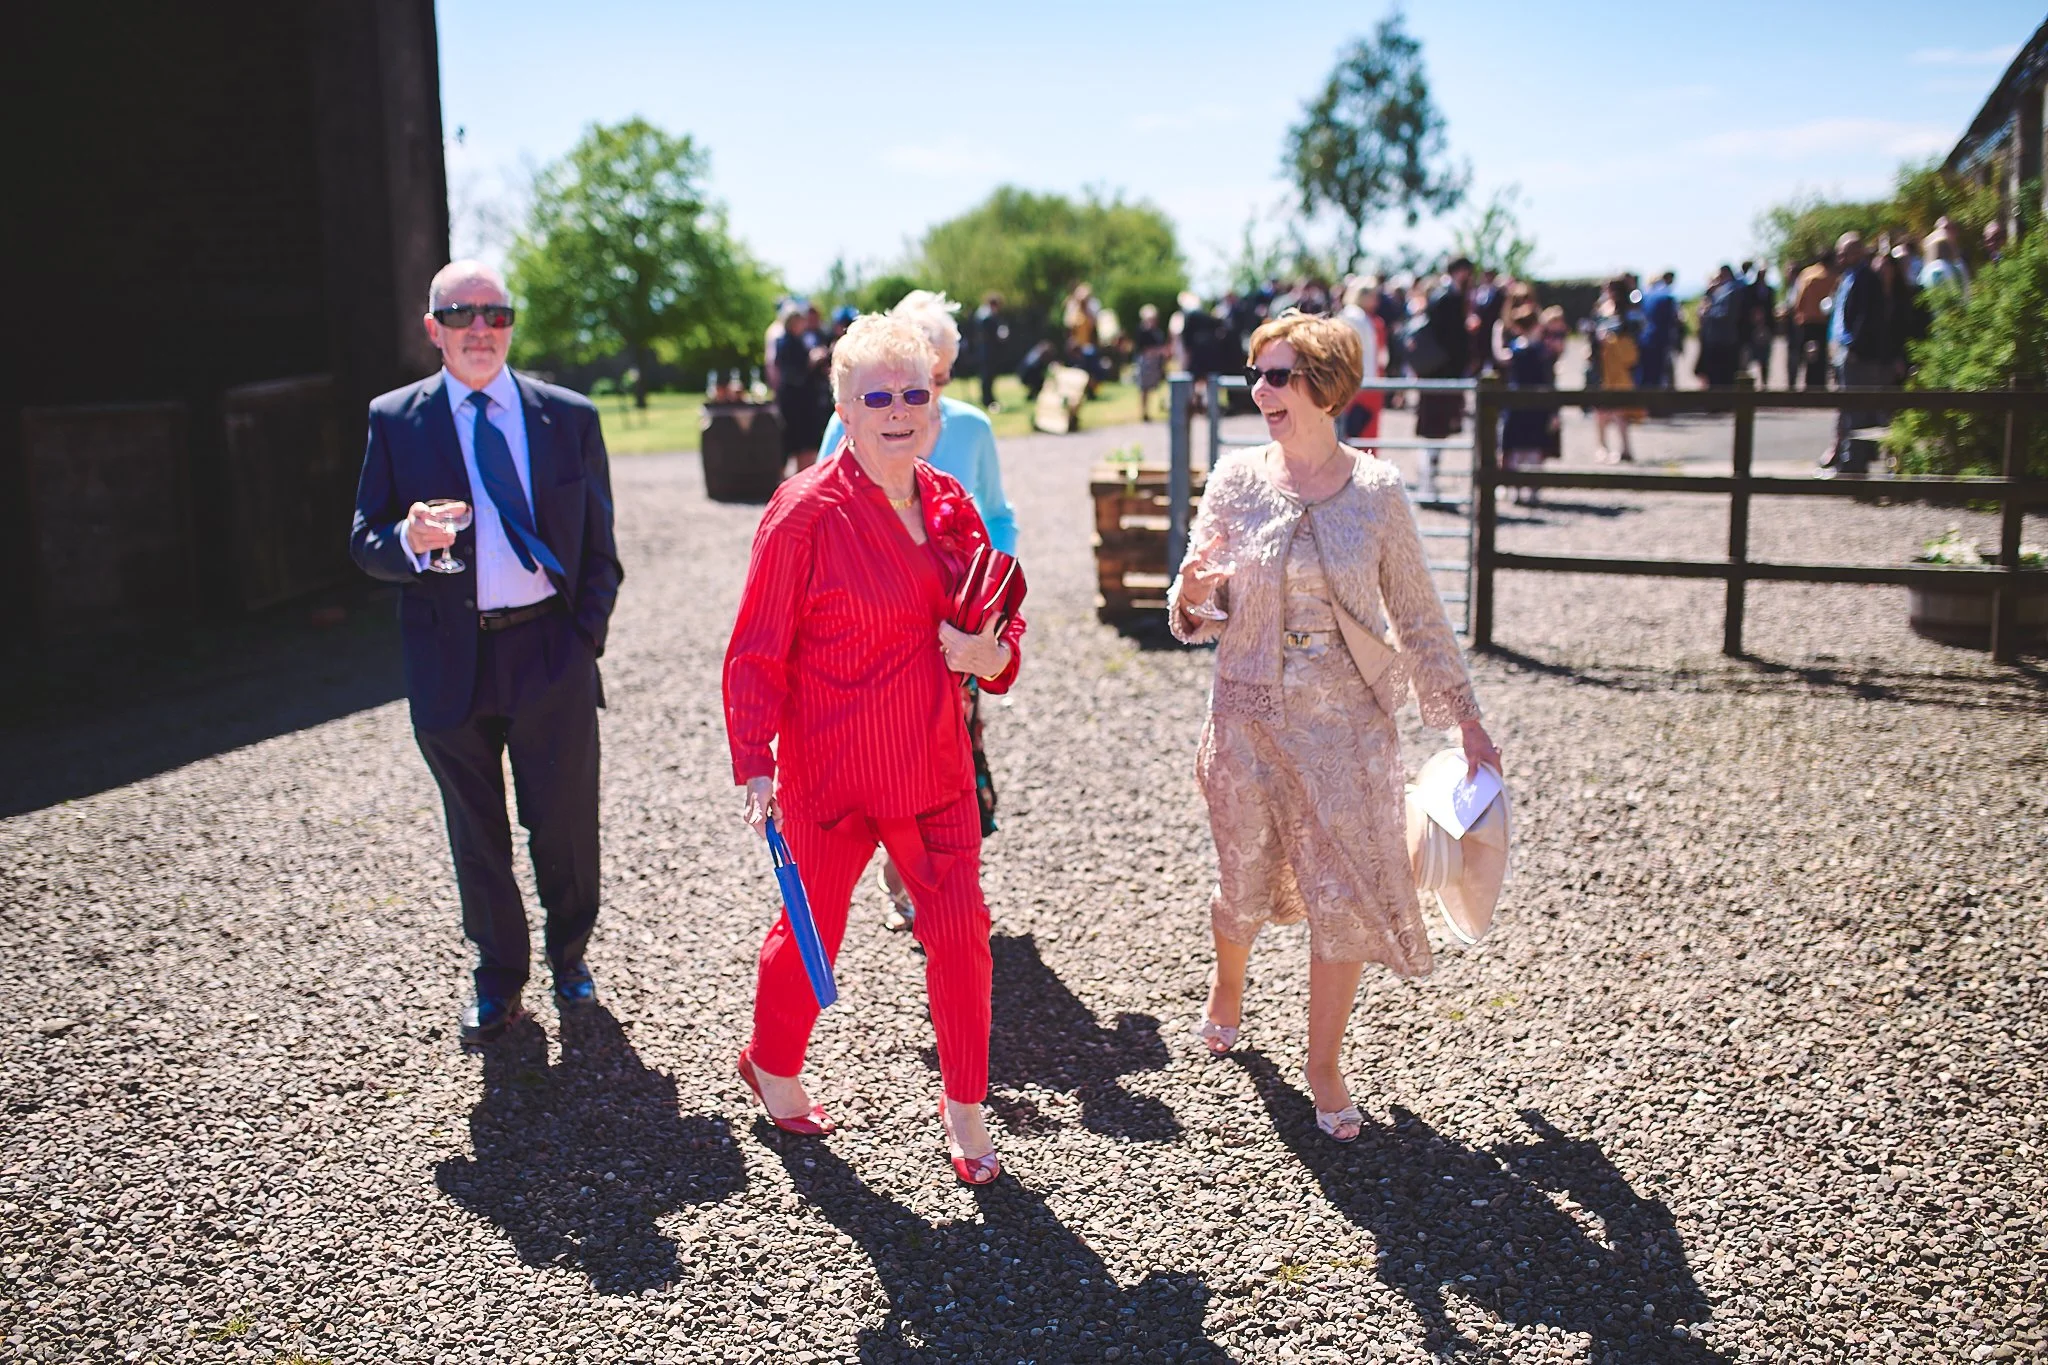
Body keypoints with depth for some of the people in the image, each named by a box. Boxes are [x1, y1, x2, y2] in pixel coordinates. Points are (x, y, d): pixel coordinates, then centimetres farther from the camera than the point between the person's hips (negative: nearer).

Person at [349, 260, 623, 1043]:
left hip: (551, 653, 0)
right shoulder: (395, 420, 3)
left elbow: (599, 546, 8)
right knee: (476, 834, 12)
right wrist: (409, 540, -21)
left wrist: (585, 637, -3)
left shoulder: (570, 417, 4)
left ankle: (569, 956, 34)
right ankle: (498, 979, 32)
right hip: (452, 661, 0)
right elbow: (365, 543, 2)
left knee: (565, 824, 8)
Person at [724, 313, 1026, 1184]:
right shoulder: (807, 513, -14)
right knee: (813, 926, 12)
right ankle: (771, 1066, 41)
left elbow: (1001, 616, 15)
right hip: (830, 768, -5)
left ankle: (965, 1106, 24)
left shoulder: (950, 505, 3)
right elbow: (757, 652, -10)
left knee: (960, 927, 5)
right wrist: (755, 765, -16)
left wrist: (993, 653, -8)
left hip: (935, 761, 5)